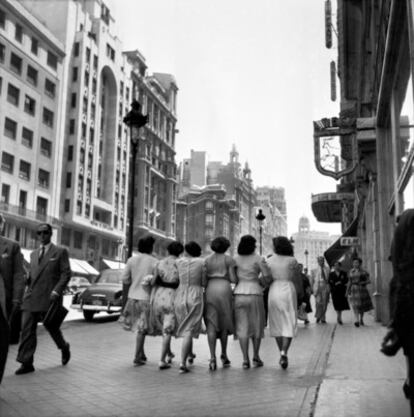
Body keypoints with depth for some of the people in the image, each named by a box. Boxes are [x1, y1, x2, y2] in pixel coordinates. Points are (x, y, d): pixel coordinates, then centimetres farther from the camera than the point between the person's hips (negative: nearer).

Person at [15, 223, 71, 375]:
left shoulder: (60, 252, 2)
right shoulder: (34, 254, 19)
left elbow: (66, 273, -5)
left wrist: (56, 291, -16)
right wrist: (27, 289, 9)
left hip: (50, 297, -5)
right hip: (31, 297, 5)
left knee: (52, 327, 6)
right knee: (27, 329, -4)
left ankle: (64, 348, 33)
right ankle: (27, 363, -2)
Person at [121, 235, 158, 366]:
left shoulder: (131, 260, 0)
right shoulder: (154, 262, -10)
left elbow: (125, 279, 0)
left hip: (133, 296, 4)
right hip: (146, 298, -4)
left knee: (139, 327, 19)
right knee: (142, 329, 4)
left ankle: (142, 355, 24)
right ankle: (137, 358, 7)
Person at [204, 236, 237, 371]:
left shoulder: (207, 260, 10)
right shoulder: (229, 259, 3)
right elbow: (233, 279, -2)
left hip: (210, 290, 1)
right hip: (224, 289, -1)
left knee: (211, 325, -2)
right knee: (224, 323, 14)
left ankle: (212, 357, -13)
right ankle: (224, 355, 24)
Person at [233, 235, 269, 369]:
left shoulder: (235, 259, 5)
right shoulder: (258, 259, -2)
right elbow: (267, 277, -5)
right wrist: (262, 283, 14)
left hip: (239, 294, 2)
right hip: (255, 293, -1)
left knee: (242, 327, 4)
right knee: (257, 326, 14)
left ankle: (245, 359, -1)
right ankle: (256, 357, 19)